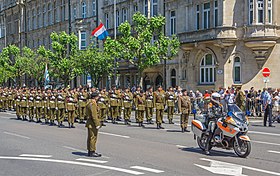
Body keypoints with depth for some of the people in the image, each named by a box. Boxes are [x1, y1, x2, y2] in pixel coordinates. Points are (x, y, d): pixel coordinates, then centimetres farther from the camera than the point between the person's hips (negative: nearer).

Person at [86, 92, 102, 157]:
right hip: (93, 124, -11)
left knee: (90, 137, 14)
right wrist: (97, 124, -21)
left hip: (90, 123, 11)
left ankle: (90, 151, 21)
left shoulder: (90, 103, 15)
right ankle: (92, 152, -4)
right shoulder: (92, 104, -18)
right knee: (93, 137, -7)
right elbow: (94, 115, -22)